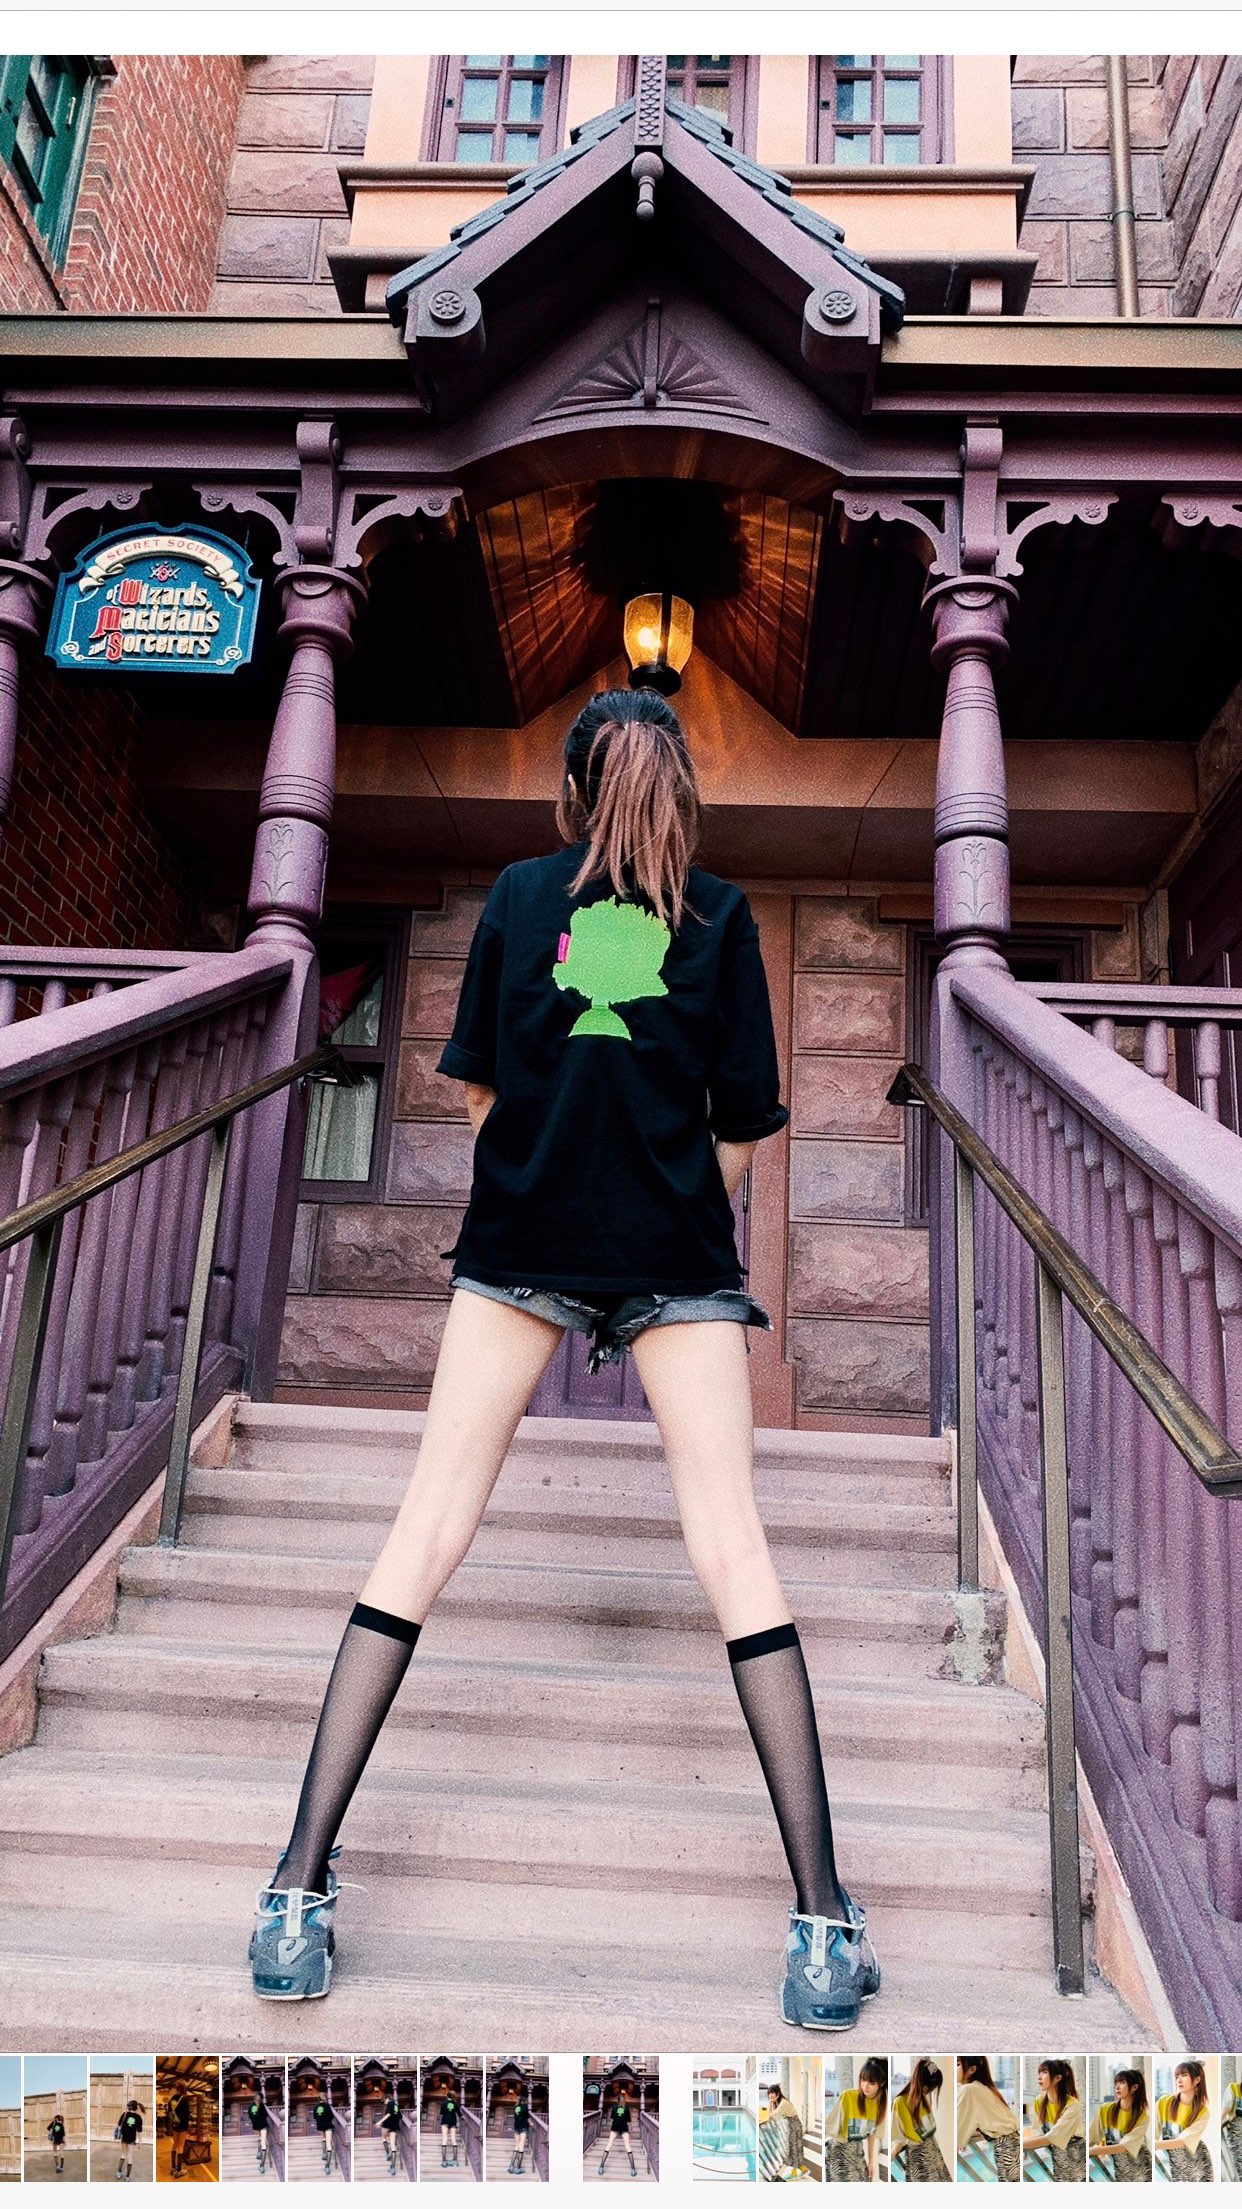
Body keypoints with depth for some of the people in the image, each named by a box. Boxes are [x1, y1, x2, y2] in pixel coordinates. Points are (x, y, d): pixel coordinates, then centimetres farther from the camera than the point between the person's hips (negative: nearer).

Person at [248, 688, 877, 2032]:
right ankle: (823, 1916, 5)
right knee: (733, 1552, 1)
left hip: (516, 1247, 1)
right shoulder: (721, 915, 4)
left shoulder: (518, 891, 7)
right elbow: (744, 1131, 4)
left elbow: (479, 1089, 9)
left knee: (426, 1538, 4)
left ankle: (300, 1886, 8)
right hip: (678, 1260, 0)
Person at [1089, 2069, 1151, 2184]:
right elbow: (1090, 2139, -3)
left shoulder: (1143, 2117, -11)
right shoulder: (1105, 2110, -3)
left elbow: (1124, 2147, -21)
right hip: (1117, 2171, 2)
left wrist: (1091, 2151, -29)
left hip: (1141, 2173, -2)